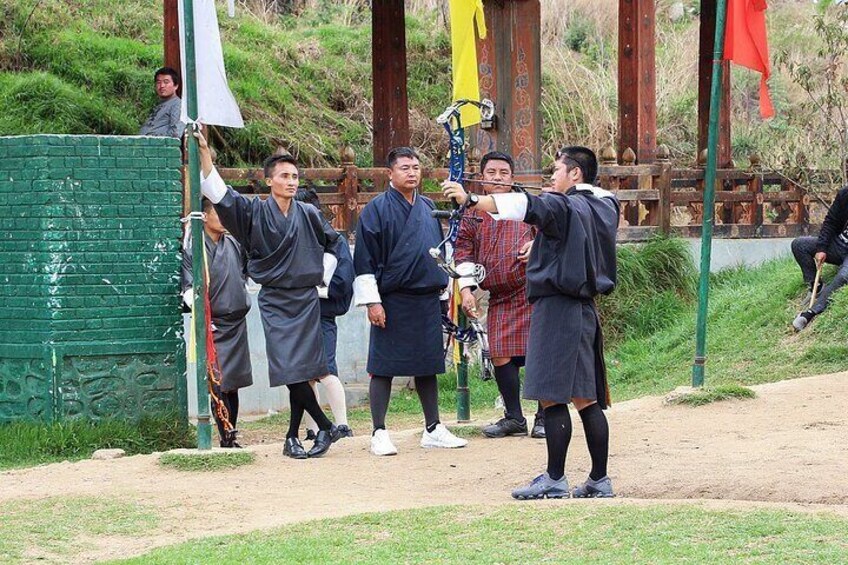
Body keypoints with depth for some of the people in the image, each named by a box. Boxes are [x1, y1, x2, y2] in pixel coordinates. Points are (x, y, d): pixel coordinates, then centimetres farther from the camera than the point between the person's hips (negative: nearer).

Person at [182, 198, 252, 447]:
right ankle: (227, 436, -15)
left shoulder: (234, 244, 8)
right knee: (218, 382, -11)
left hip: (237, 322, 5)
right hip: (213, 324, -5)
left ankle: (231, 436, 13)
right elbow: (189, 289, -10)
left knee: (233, 382, 7)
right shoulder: (193, 247, -6)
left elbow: (246, 271, 27)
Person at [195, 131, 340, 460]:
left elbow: (331, 243, 23)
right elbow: (218, 193, -12)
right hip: (275, 301, -2)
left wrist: (324, 275, 13)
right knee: (290, 370, -12)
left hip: (306, 300, 2)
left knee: (303, 370, -1)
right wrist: (204, 152, -22)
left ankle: (293, 438, 7)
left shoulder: (308, 215, 5)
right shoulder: (255, 212, -1)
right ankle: (325, 428, -3)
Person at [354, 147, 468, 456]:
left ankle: (433, 429, 18)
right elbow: (364, 259, -7)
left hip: (427, 300, 5)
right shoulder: (377, 209, -5)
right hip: (392, 302, -5)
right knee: (384, 367, -3)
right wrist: (371, 301, -12)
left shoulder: (429, 208, 12)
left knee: (427, 366, 10)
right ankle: (379, 433, 1)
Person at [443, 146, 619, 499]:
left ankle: (555, 480, -7)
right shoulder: (605, 206, 14)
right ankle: (599, 480, 8)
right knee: (587, 399, 9)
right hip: (585, 308, 8)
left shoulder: (563, 205, -9)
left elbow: (528, 206, -25)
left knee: (553, 396, -7)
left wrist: (472, 200, -29)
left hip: (557, 307, -8)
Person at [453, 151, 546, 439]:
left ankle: (544, 417, 4)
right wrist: (466, 288, -2)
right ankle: (514, 418, 12)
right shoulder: (473, 214, 12)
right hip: (499, 298, 3)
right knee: (500, 355, -1)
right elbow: (463, 251, 9)